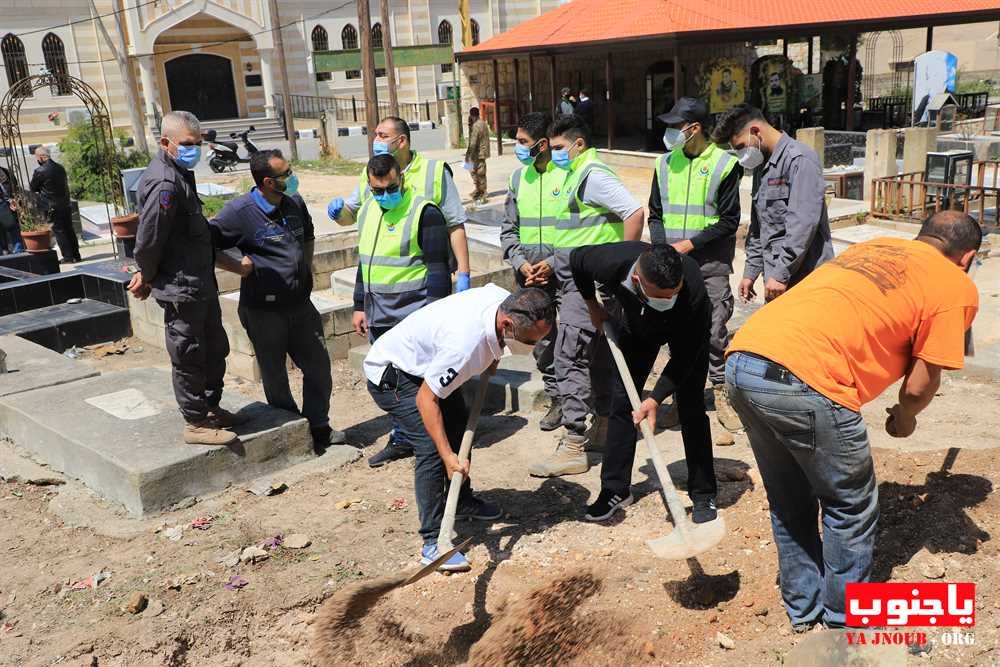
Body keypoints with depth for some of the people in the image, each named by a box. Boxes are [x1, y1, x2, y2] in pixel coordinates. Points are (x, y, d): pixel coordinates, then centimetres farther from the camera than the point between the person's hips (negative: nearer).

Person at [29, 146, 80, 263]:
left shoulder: (40, 171, -14)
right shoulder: (60, 168, 6)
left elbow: (32, 188, -3)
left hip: (52, 207, -6)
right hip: (66, 204, 6)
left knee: (59, 231, 0)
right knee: (69, 230, 12)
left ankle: (68, 257, -1)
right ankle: (76, 255, 15)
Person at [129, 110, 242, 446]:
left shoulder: (180, 173, 11)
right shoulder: (164, 183, -21)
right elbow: (149, 239, -22)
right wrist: (147, 277, -6)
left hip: (200, 283, 10)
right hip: (180, 288, -10)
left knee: (215, 348, 19)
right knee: (188, 356, 3)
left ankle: (211, 408, 33)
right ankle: (196, 423, 15)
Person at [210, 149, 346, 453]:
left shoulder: (295, 203, 4)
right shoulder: (240, 211, -16)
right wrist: (239, 267, -15)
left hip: (300, 304, 6)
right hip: (264, 310, -6)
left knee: (319, 367, 12)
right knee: (275, 377, 9)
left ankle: (319, 428, 29)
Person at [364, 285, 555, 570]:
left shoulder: (506, 300, -19)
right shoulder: (466, 343, -42)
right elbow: (425, 399, -32)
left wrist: (492, 356, 8)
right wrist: (448, 456, -35)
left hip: (427, 364, 9)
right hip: (391, 374, -9)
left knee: (459, 425, 18)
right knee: (432, 447, -19)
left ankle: (462, 501, 40)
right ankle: (433, 541, -11)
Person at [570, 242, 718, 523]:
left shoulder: (693, 288, -43)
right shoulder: (612, 263, -39)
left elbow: (685, 356, -31)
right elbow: (576, 259, -13)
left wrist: (655, 398, -35)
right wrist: (593, 306, -4)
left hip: (687, 330, -2)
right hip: (635, 325, 3)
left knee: (691, 408, -8)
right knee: (622, 400, 1)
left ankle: (704, 495, 4)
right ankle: (615, 489, 12)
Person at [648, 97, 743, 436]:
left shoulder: (724, 164, -4)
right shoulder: (665, 163, 9)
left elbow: (729, 221, -5)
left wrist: (689, 244, -12)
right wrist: (662, 247, -4)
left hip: (710, 264, -4)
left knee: (714, 331, -2)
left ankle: (721, 394, 11)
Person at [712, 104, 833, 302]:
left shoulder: (800, 160, -12)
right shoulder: (762, 165, 17)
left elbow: (803, 224, -20)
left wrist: (781, 274, -20)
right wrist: (751, 272, 18)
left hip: (803, 277, -8)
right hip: (776, 279, 8)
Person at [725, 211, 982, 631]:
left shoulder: (876, 246, 28)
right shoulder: (958, 286, 11)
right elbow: (920, 384, 7)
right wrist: (904, 418, 28)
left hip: (742, 359, 7)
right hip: (803, 380, -7)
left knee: (789, 502, 24)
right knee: (851, 508, 17)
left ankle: (803, 609, 39)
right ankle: (845, 620, 31)